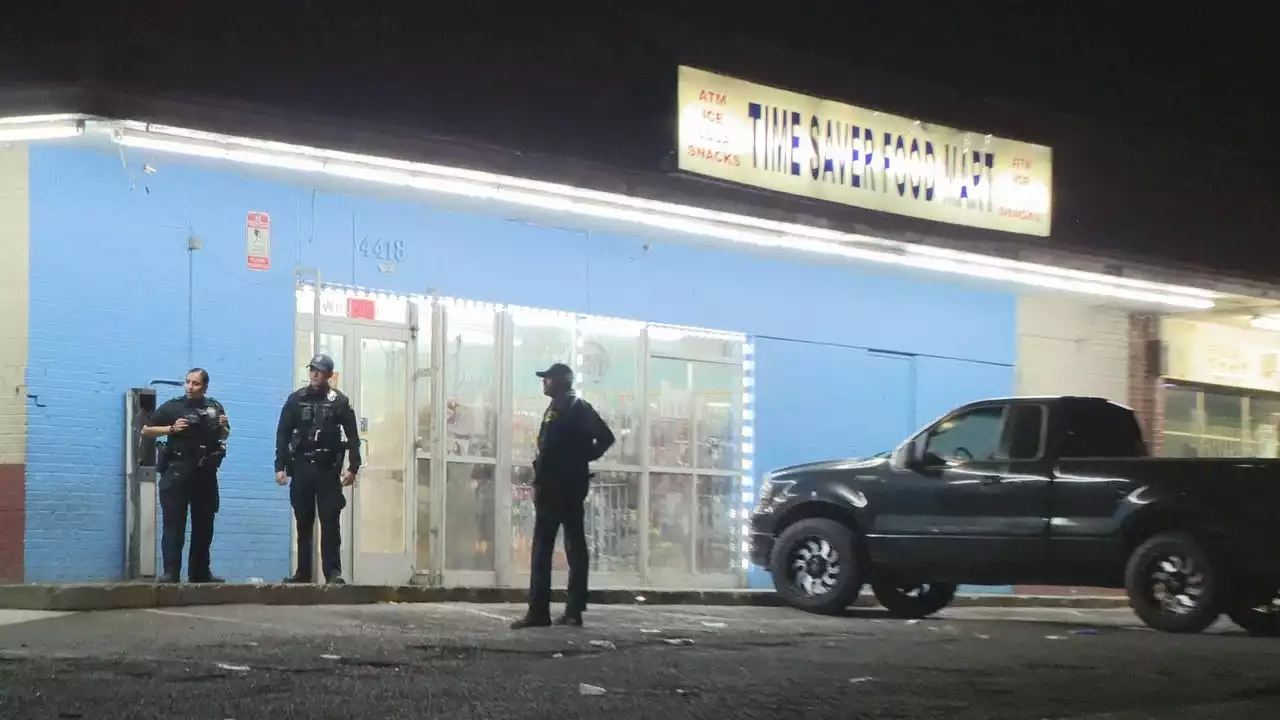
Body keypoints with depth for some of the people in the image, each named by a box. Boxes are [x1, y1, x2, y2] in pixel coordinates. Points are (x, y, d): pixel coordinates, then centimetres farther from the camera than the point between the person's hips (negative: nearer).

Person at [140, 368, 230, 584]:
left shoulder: (215, 408, 9)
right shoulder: (172, 407, -2)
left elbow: (224, 436, 22)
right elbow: (145, 431, 0)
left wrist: (224, 427, -1)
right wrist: (171, 429, -14)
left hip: (206, 473, 4)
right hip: (177, 471, -4)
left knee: (204, 524, 9)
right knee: (173, 522, -8)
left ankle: (200, 572, 17)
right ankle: (170, 572, -12)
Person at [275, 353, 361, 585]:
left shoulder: (339, 401, 3)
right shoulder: (296, 399, 6)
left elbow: (353, 437, 1)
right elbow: (283, 434, 6)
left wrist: (353, 468, -8)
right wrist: (280, 466, -2)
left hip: (328, 469, -2)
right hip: (301, 467, 2)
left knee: (330, 522, -5)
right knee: (303, 523, 7)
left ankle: (333, 571, -3)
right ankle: (303, 572, 12)